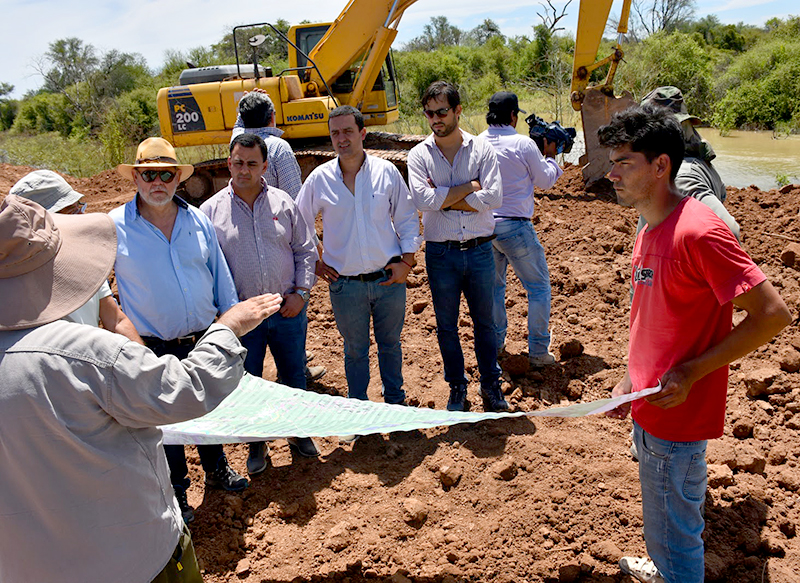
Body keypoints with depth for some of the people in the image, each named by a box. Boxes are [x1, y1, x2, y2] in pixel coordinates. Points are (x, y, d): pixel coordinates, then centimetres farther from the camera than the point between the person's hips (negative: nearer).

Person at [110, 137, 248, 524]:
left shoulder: (198, 221, 0)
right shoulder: (114, 227, -11)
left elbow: (221, 276, 8)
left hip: (206, 339, 4)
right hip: (155, 350, -3)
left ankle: (216, 469, 46)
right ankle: (176, 491, 34)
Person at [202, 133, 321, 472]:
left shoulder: (283, 203, 2)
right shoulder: (211, 211, -3)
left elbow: (305, 250, 7)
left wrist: (301, 292, -4)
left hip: (288, 310, 1)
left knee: (294, 377, 15)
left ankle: (298, 432, 38)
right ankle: (257, 445, 33)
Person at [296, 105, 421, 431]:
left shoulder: (386, 172, -2)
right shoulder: (319, 178, -2)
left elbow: (407, 218, 5)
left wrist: (406, 260, -3)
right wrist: (314, 262, 4)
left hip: (389, 279, 1)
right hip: (345, 285, 0)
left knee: (390, 344, 16)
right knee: (355, 351, 12)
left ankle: (395, 402, 36)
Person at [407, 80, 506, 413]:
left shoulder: (482, 149, 0)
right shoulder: (419, 155, -1)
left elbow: (493, 198, -13)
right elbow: (422, 199, -17)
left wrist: (444, 198, -14)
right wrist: (469, 187, -12)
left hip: (479, 250, 0)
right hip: (441, 254, 0)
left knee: (484, 321, 12)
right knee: (446, 326, 11)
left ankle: (491, 385, 29)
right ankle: (457, 387, 29)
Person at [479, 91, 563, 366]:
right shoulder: (523, 144, -11)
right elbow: (545, 180, 0)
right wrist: (550, 157, 19)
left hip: (484, 225, 5)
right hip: (514, 225, -5)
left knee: (493, 286, 19)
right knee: (538, 286, 8)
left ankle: (494, 343, 28)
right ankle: (538, 351, 10)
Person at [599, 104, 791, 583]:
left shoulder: (698, 231, -24)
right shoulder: (652, 229, 6)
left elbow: (773, 314, -23)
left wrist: (691, 372, -21)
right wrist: (631, 381, 12)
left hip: (677, 418, -9)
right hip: (649, 409, 9)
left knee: (673, 535, 8)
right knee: (665, 523, 29)